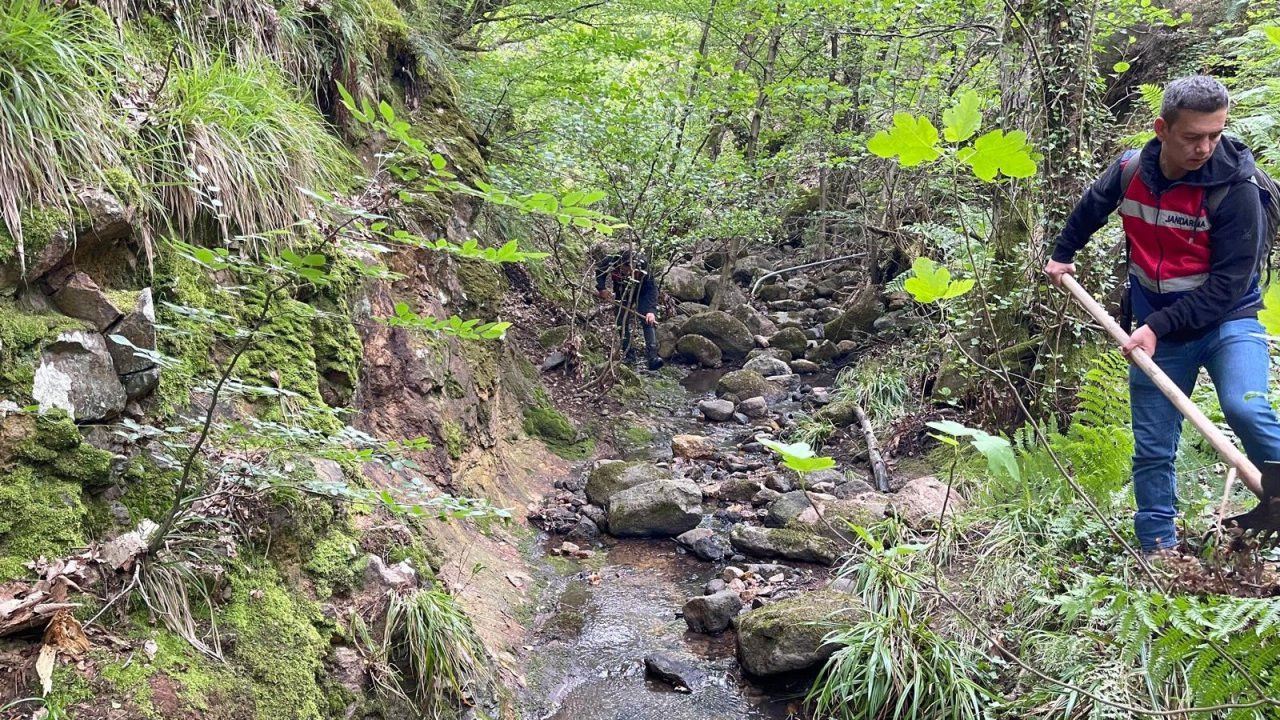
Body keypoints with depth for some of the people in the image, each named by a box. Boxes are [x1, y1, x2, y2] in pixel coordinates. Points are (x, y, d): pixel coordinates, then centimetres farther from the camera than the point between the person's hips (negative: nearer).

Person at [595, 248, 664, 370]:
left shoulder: (642, 271, -35)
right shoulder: (611, 262, -30)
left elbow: (651, 291, -36)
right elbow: (598, 272, -9)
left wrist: (651, 310, -49)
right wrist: (601, 289, -23)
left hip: (641, 295, -3)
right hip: (622, 297, 3)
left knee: (650, 321, -19)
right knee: (622, 324, -2)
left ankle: (653, 357, -27)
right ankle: (629, 356, 10)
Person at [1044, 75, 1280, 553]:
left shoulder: (1235, 188, -19)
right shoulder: (1129, 171, -7)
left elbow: (1228, 283, -20)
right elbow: (1089, 210, 18)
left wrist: (1159, 326, -24)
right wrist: (1062, 254, 27)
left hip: (1227, 320, -3)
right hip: (1156, 329, 4)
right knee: (1152, 449, 6)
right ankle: (1159, 551, 18)